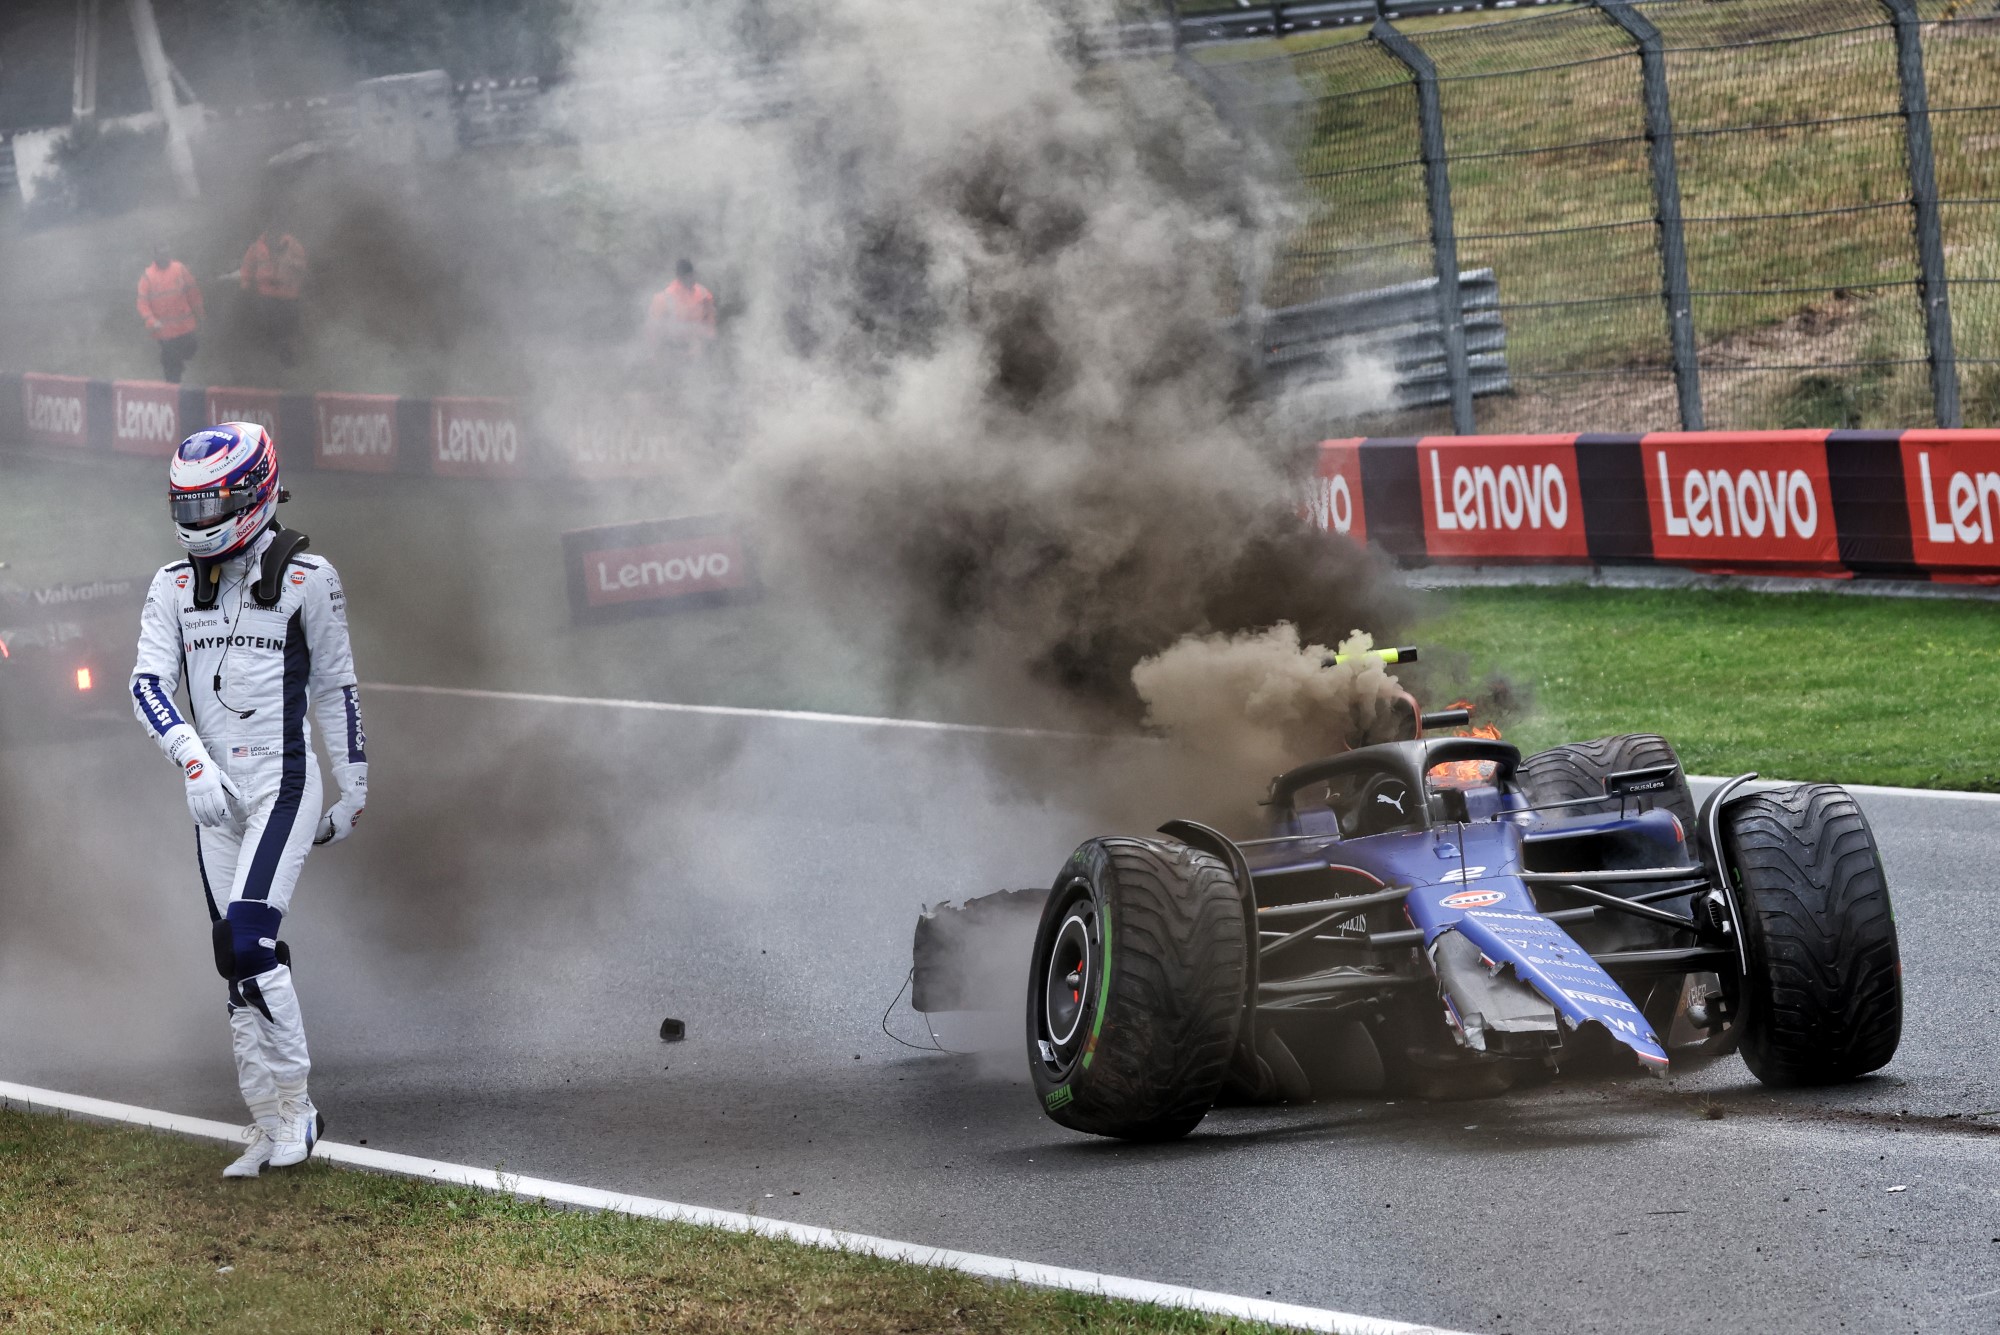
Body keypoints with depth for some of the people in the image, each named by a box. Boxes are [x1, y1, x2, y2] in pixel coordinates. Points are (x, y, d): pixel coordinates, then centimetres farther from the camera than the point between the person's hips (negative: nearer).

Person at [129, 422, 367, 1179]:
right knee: (240, 959, 6)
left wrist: (354, 790, 5)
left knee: (247, 939, -19)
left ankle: (294, 1103, -9)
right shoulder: (174, 585, 6)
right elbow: (149, 682, -4)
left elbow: (335, 688, 2)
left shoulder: (306, 581, -5)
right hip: (215, 792, 5)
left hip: (283, 783, -5)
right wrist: (191, 757, -20)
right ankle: (270, 1124, 11)